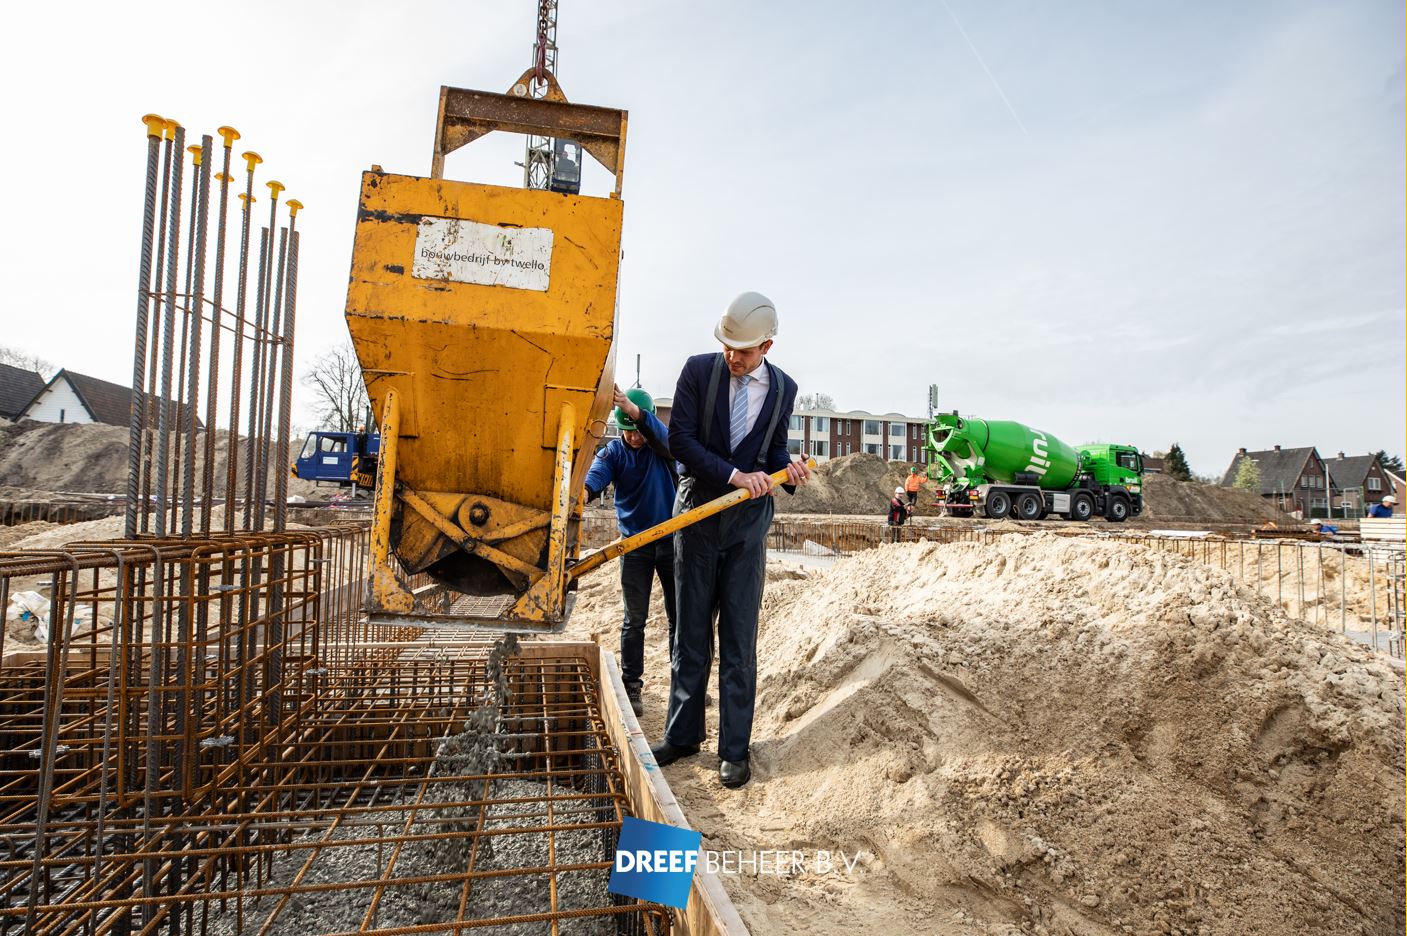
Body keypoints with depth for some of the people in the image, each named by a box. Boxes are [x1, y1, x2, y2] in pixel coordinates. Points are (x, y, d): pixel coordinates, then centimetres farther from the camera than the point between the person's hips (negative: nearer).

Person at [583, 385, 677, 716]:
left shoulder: (663, 444, -5)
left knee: (679, 616, 8)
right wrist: (583, 490, -48)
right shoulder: (613, 451, -4)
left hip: (672, 539, 0)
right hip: (635, 544, 0)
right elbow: (596, 475, -23)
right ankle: (632, 686, 13)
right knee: (634, 620, 3)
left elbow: (661, 433, -29)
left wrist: (632, 408, -48)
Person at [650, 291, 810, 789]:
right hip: (697, 514, 0)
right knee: (690, 634, 10)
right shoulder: (698, 369, -4)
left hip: (748, 521, 0)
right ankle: (682, 735, 25)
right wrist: (735, 475, -18)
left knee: (739, 639, 2)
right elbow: (680, 439, -9)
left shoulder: (783, 388, 2)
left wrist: (788, 469, -9)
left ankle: (734, 749, 15)